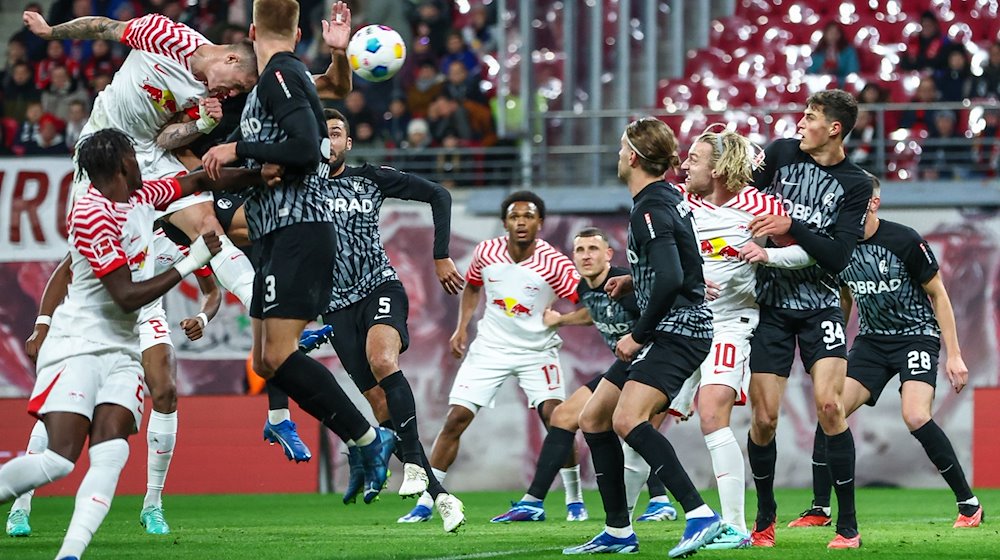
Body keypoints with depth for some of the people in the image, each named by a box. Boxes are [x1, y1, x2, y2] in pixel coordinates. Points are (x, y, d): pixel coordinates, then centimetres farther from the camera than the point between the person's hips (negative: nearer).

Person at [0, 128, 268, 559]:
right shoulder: (92, 216, -16)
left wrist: (262, 171, 23)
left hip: (123, 352, 7)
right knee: (58, 460, -19)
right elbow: (128, 296, -19)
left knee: (110, 456, -15)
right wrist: (190, 264, -14)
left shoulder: (141, 198, 9)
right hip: (78, 346, -7)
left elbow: (200, 181, 25)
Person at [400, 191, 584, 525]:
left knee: (554, 417, -17)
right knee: (455, 419, -5)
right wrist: (462, 328, 6)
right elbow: (471, 286, 15)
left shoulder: (553, 264, -17)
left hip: (537, 350, -2)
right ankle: (424, 503, 1)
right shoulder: (486, 253, -6)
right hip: (490, 347, 2)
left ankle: (574, 497, 2)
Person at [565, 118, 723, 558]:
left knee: (627, 420, -29)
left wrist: (638, 335, -19)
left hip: (677, 330, -11)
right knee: (592, 419, 14)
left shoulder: (650, 209, -16)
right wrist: (633, 280, 27)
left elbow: (670, 279, -27)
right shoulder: (667, 197, 15)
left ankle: (700, 515, -33)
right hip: (663, 334, 11)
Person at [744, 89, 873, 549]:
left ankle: (847, 525, -7)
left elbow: (838, 256, -15)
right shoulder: (781, 153, 0)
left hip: (820, 307, -2)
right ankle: (765, 520, 18)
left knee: (829, 406, -16)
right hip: (770, 305, 2)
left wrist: (792, 227, -23)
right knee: (764, 418, -2)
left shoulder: (855, 184, -6)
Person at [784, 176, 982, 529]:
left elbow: (938, 295, -7)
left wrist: (954, 355, -10)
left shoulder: (905, 241, -16)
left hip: (917, 334, -5)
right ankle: (819, 510, 1)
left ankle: (969, 504, -10)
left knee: (916, 417, -25)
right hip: (872, 339, 5)